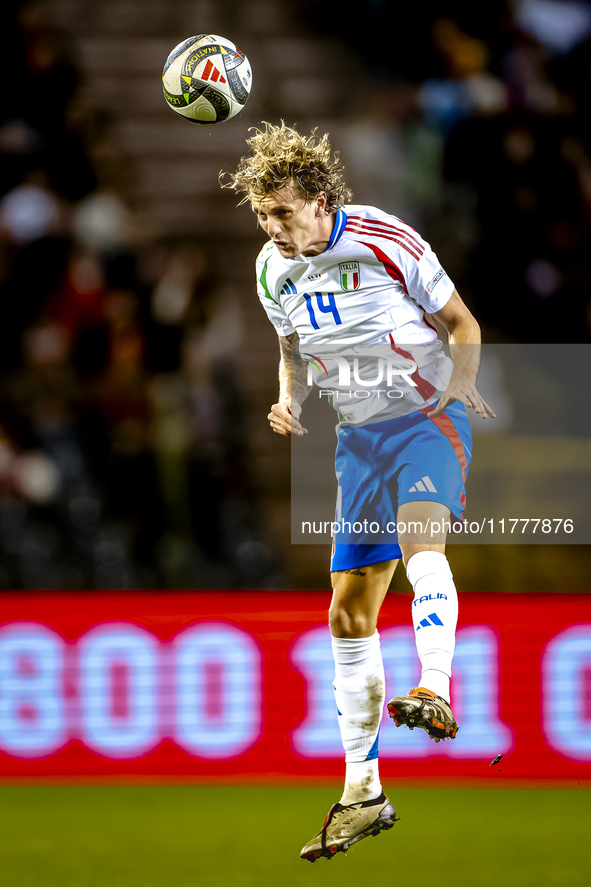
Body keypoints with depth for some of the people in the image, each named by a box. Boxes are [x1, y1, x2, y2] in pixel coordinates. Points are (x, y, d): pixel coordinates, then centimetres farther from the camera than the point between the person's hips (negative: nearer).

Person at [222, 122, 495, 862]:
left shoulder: (385, 241, -14)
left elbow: (461, 323, -4)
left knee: (419, 535, -37)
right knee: (349, 613, 4)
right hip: (359, 435, 6)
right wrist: (288, 400, -1)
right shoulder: (273, 271, 2)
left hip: (427, 418, -6)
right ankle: (363, 793, 11)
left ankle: (435, 692, -55)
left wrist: (458, 382, -17)